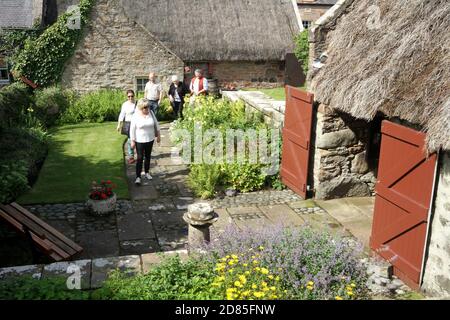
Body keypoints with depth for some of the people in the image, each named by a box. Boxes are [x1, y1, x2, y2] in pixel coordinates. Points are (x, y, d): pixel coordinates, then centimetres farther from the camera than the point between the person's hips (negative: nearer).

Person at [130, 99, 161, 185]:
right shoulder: (136, 116, -14)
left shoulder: (151, 113, -4)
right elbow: (132, 129, -9)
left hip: (150, 139, 4)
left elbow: (156, 124, 7)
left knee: (148, 157, 17)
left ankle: (147, 173, 33)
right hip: (140, 141, -4)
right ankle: (138, 177, 0)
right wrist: (132, 141, -9)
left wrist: (158, 135, 9)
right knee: (140, 158, -4)